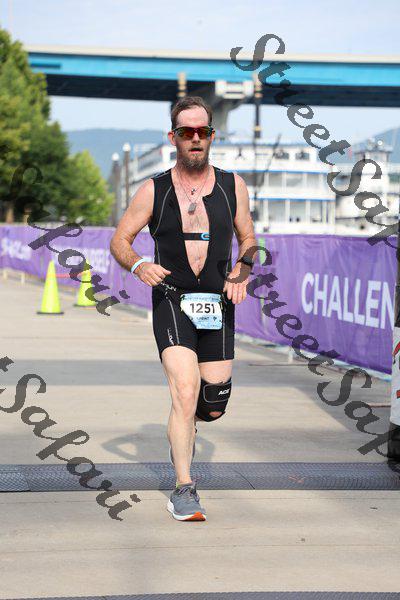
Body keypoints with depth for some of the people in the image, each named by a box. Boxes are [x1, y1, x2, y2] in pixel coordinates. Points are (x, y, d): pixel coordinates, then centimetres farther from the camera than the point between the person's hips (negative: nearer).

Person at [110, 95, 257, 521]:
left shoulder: (232, 186, 7)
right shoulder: (153, 190, 1)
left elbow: (248, 239, 17)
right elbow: (119, 241, 6)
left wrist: (241, 272, -3)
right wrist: (138, 265, -15)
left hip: (217, 306, 3)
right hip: (171, 301, -3)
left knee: (213, 408, 4)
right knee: (185, 390, -19)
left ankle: (181, 426, 41)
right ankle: (184, 490, -11)